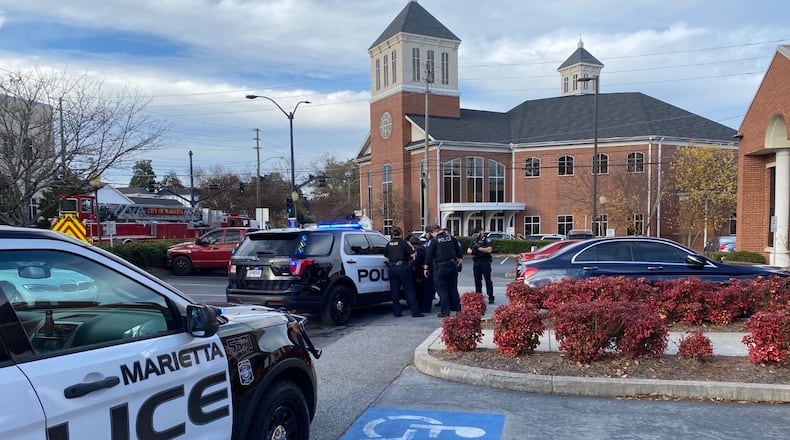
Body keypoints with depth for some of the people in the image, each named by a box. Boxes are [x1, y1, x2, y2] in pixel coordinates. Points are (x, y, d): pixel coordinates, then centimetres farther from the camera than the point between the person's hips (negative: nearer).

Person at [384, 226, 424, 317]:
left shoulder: (389, 244, 9)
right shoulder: (404, 242, -5)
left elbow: (386, 258, 10)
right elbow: (413, 255, -9)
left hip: (392, 269, 5)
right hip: (403, 268, -4)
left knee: (395, 291, 10)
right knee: (409, 290, 0)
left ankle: (397, 312, 12)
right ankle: (415, 312, 0)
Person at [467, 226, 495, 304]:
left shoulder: (487, 240, -2)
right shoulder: (474, 240, 16)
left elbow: (489, 250, -16)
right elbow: (468, 250, 12)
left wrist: (479, 248, -19)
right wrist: (472, 251, -11)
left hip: (485, 262, -6)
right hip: (476, 262, 6)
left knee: (488, 280, -2)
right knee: (477, 281, 8)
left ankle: (491, 298, 2)